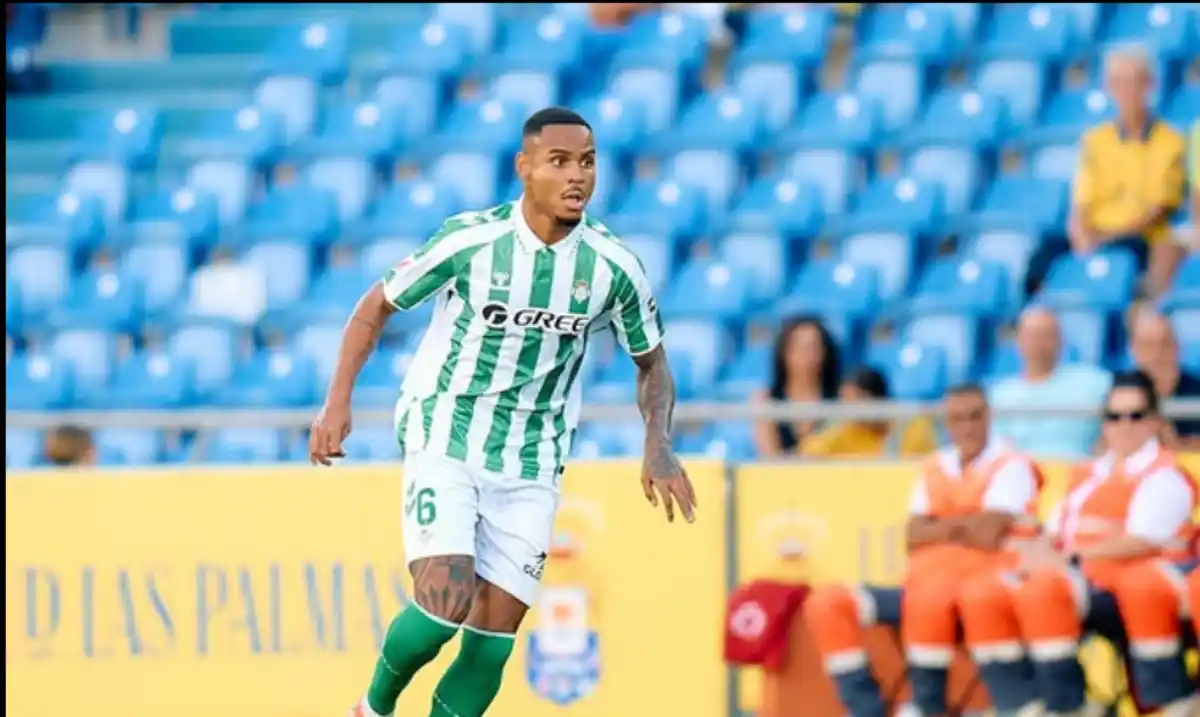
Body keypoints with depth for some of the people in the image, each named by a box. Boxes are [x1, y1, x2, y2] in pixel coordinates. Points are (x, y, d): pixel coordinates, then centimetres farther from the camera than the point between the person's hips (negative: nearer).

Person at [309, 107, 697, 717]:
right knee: (446, 602, -19)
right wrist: (338, 402, -9)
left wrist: (659, 444, -8)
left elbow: (652, 363, 10)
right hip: (443, 439, -3)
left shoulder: (614, 268, -7)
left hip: (529, 468, 3)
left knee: (496, 631, -2)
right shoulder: (470, 239, -14)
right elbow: (376, 306, 0)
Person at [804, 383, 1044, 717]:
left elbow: (988, 534, -13)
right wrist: (963, 525, -7)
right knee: (828, 602, -11)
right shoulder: (934, 469, 18)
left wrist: (940, 527, 1)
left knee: (930, 597, -41)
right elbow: (914, 537, 6)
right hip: (922, 587, 7)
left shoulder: (1010, 466, -1)